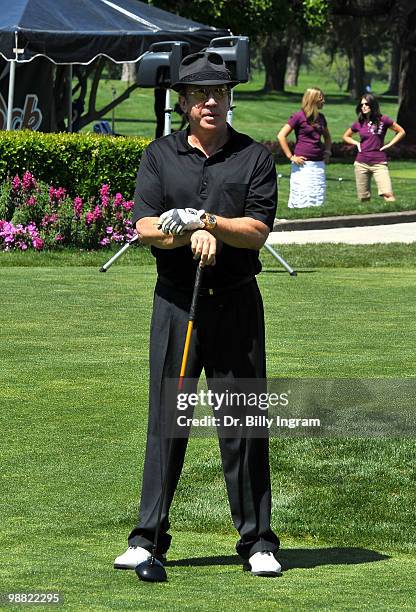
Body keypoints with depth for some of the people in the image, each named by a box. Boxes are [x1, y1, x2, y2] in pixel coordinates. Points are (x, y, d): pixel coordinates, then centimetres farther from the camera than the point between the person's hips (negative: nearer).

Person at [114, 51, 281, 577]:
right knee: (165, 419, 2)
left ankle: (257, 540, 6)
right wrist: (197, 235, -17)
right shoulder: (159, 157, 7)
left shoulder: (255, 157, 5)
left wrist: (205, 220, -16)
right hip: (175, 301, 1)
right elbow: (146, 229, -2)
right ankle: (148, 538, 8)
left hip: (236, 302, -1)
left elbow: (256, 232, -4)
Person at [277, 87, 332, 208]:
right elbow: (281, 136, -9)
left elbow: (327, 136, 31)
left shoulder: (320, 117, 14)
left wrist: (327, 152, 16)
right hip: (303, 164, -7)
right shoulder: (298, 116, -6)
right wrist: (291, 157, -11)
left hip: (319, 165, 7)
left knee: (318, 202, 5)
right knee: (303, 201, -9)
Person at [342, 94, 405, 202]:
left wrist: (389, 145, -1)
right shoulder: (359, 123, 8)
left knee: (388, 194, -18)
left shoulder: (383, 120, -1)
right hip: (361, 164, 3)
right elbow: (346, 136, 24)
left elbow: (401, 132, 7)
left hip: (379, 163, -3)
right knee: (363, 199, 3)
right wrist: (356, 143, 7)